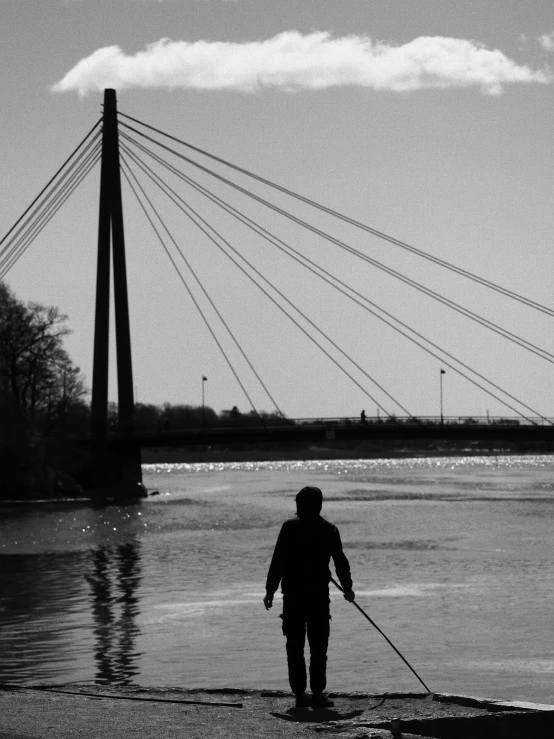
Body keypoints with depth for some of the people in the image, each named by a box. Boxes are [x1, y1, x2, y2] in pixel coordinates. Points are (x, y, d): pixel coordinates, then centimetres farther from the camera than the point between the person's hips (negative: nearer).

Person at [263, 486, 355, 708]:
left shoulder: (290, 527, -4)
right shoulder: (329, 530, 0)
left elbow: (278, 561, -6)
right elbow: (341, 562, 9)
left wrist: (270, 590, 0)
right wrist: (347, 588, 23)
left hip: (292, 594, 0)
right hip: (319, 595, 0)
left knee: (295, 646, 6)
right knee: (318, 646, 5)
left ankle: (300, 694, 4)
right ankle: (317, 692, 0)